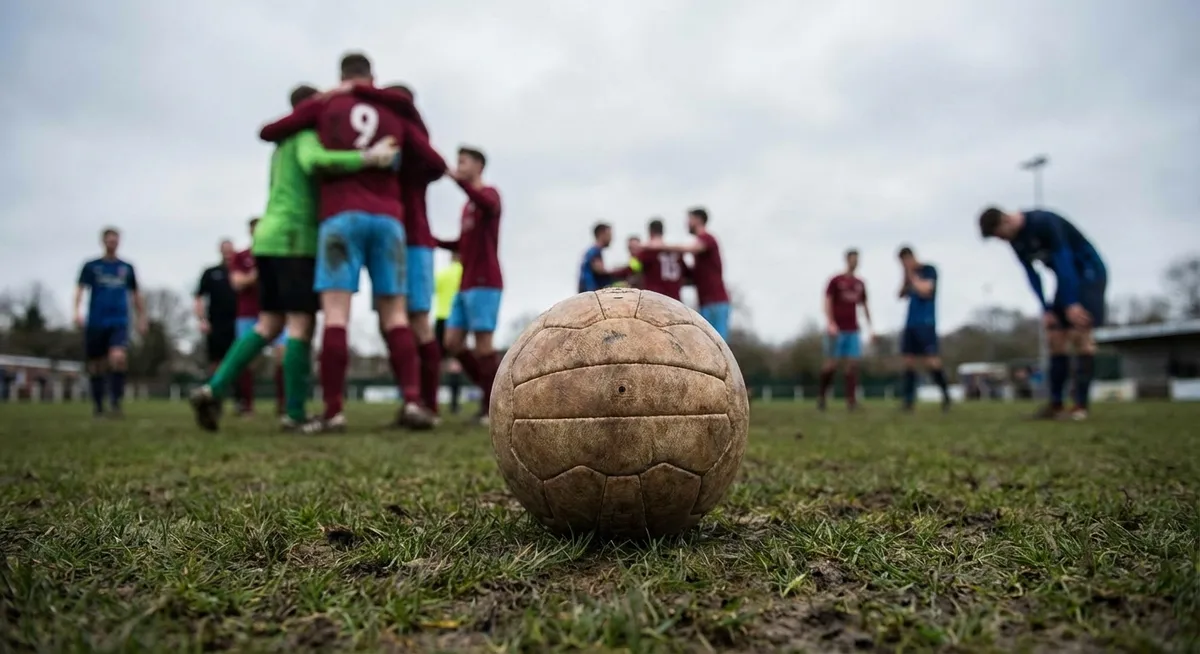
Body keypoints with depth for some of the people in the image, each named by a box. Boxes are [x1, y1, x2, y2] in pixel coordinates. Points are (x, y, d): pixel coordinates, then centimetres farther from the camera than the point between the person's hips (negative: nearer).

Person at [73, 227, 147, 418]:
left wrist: (142, 319, 17)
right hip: (96, 323, 0)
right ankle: (98, 406, 21)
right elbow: (80, 289, -4)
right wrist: (77, 311, -19)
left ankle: (116, 402, -14)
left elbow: (136, 294, 19)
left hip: (119, 322, 0)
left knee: (118, 358, -23)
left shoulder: (127, 268, 12)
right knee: (96, 366, 6)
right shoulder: (91, 266, 6)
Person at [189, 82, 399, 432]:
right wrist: (368, 157, -28)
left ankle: (213, 389, 1)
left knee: (270, 325, 9)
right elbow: (314, 161, -26)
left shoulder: (284, 144, 26)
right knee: (302, 324, -8)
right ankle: (294, 413, -7)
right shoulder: (307, 135, -2)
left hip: (269, 238, 9)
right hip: (294, 239, -9)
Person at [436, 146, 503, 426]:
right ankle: (492, 394, 14)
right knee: (453, 342, 4)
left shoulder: (489, 193, -2)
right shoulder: (467, 205, 21)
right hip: (466, 284, 8)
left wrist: (456, 178, -33)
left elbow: (489, 205, -28)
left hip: (485, 283, -8)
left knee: (483, 344, -9)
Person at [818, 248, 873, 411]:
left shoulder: (860, 284, 13)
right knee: (832, 363, -3)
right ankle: (821, 395, 13)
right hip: (837, 330, -4)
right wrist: (830, 323, -18)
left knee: (853, 364, -3)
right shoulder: (836, 280, -2)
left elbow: (864, 306, 18)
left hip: (853, 330, 4)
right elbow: (828, 302, -7)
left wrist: (870, 327, 13)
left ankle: (851, 399, -2)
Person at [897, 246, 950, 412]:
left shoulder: (929, 270, -4)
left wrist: (911, 276, -9)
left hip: (926, 323, -7)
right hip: (910, 323, 7)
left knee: (931, 361, -11)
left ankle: (946, 395, 1)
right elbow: (901, 295, 12)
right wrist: (906, 278, -1)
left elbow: (925, 290, -17)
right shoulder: (910, 275, 16)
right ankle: (909, 401, 2)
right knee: (908, 362, 2)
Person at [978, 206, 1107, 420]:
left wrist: (1071, 303, -30)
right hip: (1067, 278, 8)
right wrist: (1046, 309, -5)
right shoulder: (1016, 240, 1)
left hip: (1088, 271, -8)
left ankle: (1081, 405, -17)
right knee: (1055, 338, 1)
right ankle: (1056, 403, 3)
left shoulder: (1043, 222, -24)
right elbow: (1032, 274, 3)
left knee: (1080, 333, -17)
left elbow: (1063, 259, -28)